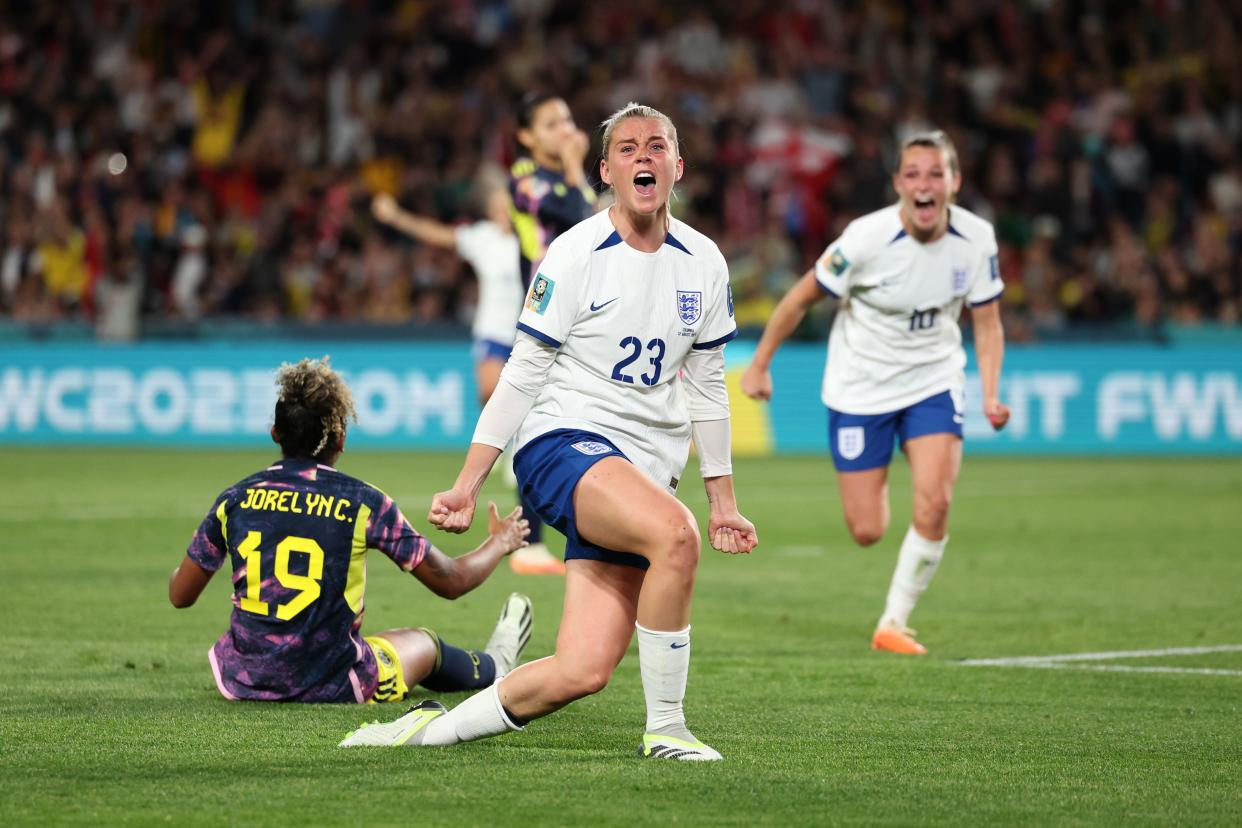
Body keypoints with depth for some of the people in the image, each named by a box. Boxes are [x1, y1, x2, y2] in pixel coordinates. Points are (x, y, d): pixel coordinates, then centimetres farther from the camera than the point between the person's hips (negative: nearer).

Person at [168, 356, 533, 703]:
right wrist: (498, 544, 21)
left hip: (243, 682, 2)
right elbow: (450, 581, 1)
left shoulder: (235, 499, -3)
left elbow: (180, 595, 6)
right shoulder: (363, 502, -9)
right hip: (334, 687, -2)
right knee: (423, 643, 27)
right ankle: (493, 666, 60)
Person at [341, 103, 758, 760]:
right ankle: (664, 729, -22)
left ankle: (434, 728, 8)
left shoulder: (704, 263, 8)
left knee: (582, 672, -12)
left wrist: (723, 501, 18)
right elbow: (523, 375, -1)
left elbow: (707, 388, 18)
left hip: (645, 475, 5)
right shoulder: (574, 256, -6)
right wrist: (467, 484, -4)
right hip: (562, 445, -5)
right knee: (674, 533, -37)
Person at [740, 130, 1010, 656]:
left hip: (933, 382, 2)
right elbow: (802, 298, -8)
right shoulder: (867, 238, -22)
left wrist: (991, 395, -13)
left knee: (934, 505, -18)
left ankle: (894, 623, 0)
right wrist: (759, 365, -2)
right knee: (867, 532, -2)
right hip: (860, 389, -2)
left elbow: (987, 324, 0)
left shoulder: (976, 240, -12)